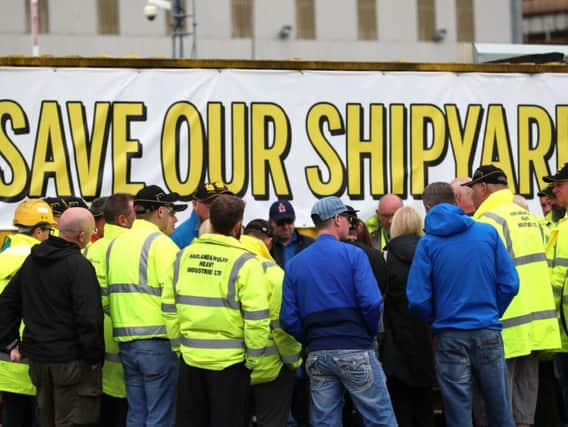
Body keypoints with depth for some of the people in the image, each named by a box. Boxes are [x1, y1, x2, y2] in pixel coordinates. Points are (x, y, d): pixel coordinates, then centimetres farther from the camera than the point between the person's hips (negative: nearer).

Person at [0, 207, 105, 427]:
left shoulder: (32, 261, 10)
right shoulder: (78, 265, -16)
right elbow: (89, 317, -22)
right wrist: (94, 356, -12)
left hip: (37, 359, 8)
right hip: (71, 360, -8)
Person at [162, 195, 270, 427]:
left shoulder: (183, 256, 2)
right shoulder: (245, 262, -12)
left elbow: (169, 308, 6)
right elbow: (256, 318, -15)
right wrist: (253, 359, -3)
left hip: (190, 357, 4)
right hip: (230, 360, -4)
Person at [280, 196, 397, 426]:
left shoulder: (295, 264, 9)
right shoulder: (352, 254, -5)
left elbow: (288, 319, 4)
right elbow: (371, 302, -14)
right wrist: (370, 334, 4)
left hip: (317, 355, 5)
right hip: (355, 351, -5)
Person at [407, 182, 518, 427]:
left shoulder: (428, 243, -4)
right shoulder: (488, 233, 1)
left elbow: (418, 300, -7)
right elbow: (509, 284, -1)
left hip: (450, 336, -1)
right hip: (488, 332, 1)